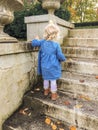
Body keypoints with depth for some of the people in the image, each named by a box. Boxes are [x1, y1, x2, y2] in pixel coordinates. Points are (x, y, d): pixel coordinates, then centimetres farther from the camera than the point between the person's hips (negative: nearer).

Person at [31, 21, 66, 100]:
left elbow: (33, 43, 8)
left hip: (44, 66, 4)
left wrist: (36, 39, 28)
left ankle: (46, 91, 41)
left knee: (46, 79, 21)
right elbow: (60, 56, -12)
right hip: (53, 67, -4)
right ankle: (54, 95, 20)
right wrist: (63, 59, 10)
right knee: (53, 80, 8)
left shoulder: (42, 42, -5)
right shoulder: (56, 44, -16)